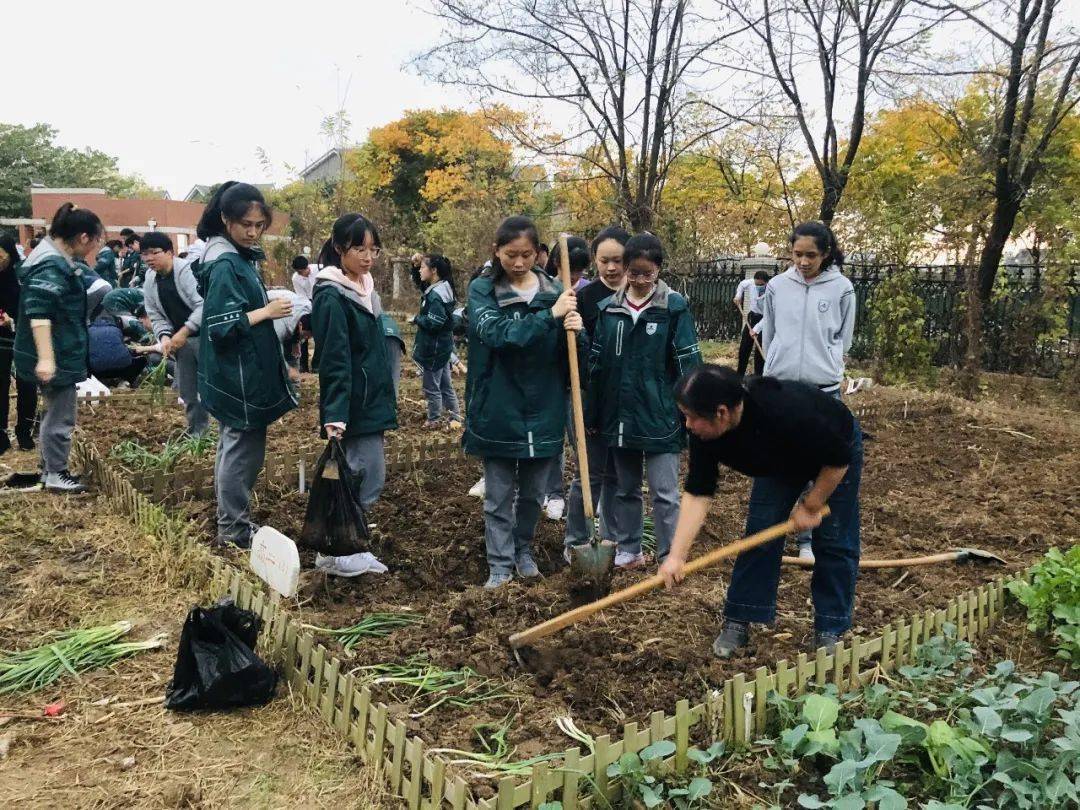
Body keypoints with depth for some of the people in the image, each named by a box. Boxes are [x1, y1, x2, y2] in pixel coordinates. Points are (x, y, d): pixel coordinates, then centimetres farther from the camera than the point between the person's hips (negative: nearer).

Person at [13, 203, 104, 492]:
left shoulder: (56, 259, 10)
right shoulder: (52, 266, -22)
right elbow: (38, 312, -29)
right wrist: (45, 358, -34)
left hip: (60, 353, 10)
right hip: (56, 356, -10)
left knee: (55, 411, 19)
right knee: (60, 414, 1)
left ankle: (50, 467, 31)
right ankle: (56, 474, 13)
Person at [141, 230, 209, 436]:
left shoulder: (187, 270, -16)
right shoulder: (150, 281, 7)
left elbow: (203, 306, -22)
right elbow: (156, 316, 9)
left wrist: (183, 332, -23)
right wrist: (164, 336, -10)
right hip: (181, 340, 7)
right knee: (186, 389, 13)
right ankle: (197, 431, 26)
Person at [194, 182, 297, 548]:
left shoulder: (240, 256, 11)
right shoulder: (224, 264, -18)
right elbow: (222, 327, -23)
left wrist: (267, 308, 8)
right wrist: (266, 312, -19)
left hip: (243, 372, 10)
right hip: (237, 375, -10)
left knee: (234, 446, 17)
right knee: (244, 449, -1)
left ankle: (230, 520, 30)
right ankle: (234, 530, 11)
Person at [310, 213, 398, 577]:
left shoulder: (364, 288, 12)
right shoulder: (332, 297, -14)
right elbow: (334, 362, -20)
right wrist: (335, 416, -24)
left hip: (370, 402, 9)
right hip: (353, 406, -9)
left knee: (363, 477, 13)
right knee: (366, 479, -5)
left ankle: (346, 546, 24)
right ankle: (333, 553, 8)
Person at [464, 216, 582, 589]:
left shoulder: (555, 290, 2)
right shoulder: (482, 290, -4)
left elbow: (567, 356, 3)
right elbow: (496, 333, -22)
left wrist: (573, 331, -19)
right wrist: (550, 315, -28)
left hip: (543, 411, 3)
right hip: (498, 411, -2)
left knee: (533, 493, 16)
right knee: (498, 496, 7)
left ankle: (524, 552, 36)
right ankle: (500, 565, 20)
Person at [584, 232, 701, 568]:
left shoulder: (675, 307, -7)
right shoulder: (607, 308, 4)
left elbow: (689, 364, -7)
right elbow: (596, 365, 8)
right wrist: (592, 415, 9)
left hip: (660, 417, -4)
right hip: (619, 416, 4)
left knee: (665, 493, 1)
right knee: (625, 488, 17)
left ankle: (670, 558, 12)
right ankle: (628, 550, 31)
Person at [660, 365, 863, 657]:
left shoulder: (787, 412, -46)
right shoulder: (704, 431, -29)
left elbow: (838, 459, -30)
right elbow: (697, 493, -25)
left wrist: (811, 506, -20)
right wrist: (676, 556, -32)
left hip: (836, 449, -4)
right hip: (781, 458, 4)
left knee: (834, 542, -5)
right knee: (759, 532, -4)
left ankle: (830, 631, 8)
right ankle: (738, 622, 4)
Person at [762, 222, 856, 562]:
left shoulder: (842, 288, -3)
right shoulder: (777, 286, 1)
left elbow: (843, 339, 8)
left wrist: (822, 365, 6)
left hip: (823, 390, -1)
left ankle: (809, 539, 15)